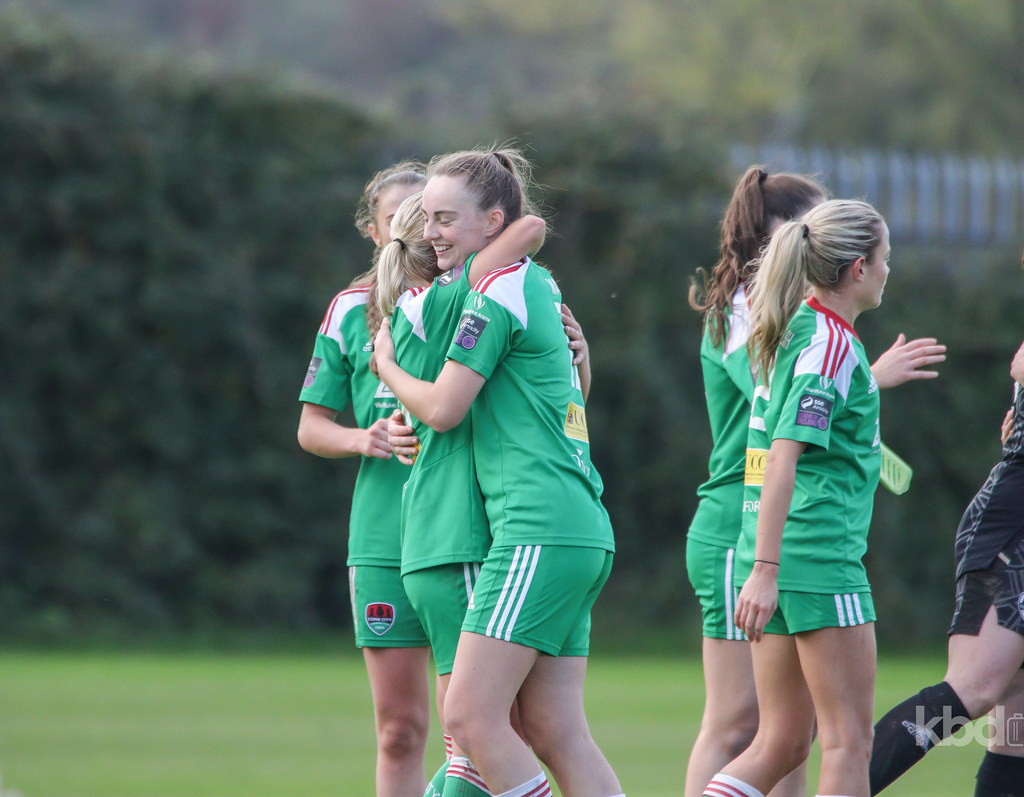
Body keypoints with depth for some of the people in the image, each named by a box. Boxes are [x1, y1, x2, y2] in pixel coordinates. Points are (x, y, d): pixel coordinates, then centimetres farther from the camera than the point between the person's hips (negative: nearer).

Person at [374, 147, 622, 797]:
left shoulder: (497, 291, -8)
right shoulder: (540, 284, 19)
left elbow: (442, 409, -8)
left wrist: (387, 365, 10)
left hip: (538, 531, -10)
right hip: (583, 532, 10)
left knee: (470, 716, -12)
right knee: (555, 732, 5)